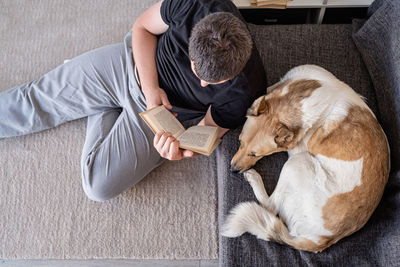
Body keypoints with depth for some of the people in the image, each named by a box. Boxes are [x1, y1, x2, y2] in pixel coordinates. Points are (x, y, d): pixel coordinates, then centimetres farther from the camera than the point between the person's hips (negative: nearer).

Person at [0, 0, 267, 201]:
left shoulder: (244, 91, -29)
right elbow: (142, 28, -10)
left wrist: (183, 149, -36)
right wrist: (151, 88, -22)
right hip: (129, 64, 1)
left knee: (100, 185, -8)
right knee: (32, 103, 1)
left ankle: (104, 114, 14)